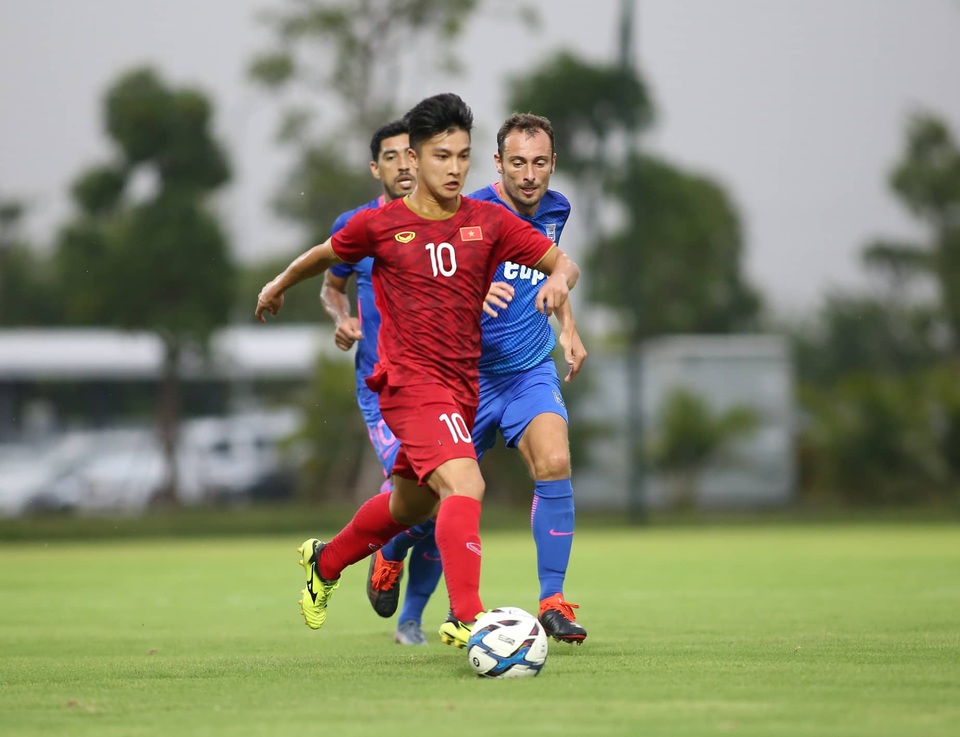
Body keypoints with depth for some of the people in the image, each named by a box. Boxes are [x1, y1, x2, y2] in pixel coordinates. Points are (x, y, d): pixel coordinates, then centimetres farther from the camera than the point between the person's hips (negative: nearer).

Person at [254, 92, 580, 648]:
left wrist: (559, 279, -24)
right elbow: (328, 254, 16)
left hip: (463, 384, 5)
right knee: (465, 485, -26)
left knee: (411, 505, 21)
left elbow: (562, 262, 0)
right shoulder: (380, 225, -4)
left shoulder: (488, 222, 1)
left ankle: (325, 562, 47)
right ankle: (467, 617, -31)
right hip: (409, 379, -5)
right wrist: (281, 283, 32)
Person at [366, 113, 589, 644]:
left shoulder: (554, 209, 1)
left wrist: (568, 326, 15)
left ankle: (553, 601, -16)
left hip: (532, 370, 3)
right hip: (469, 375, -3)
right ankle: (390, 555, 42)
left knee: (554, 463, -22)